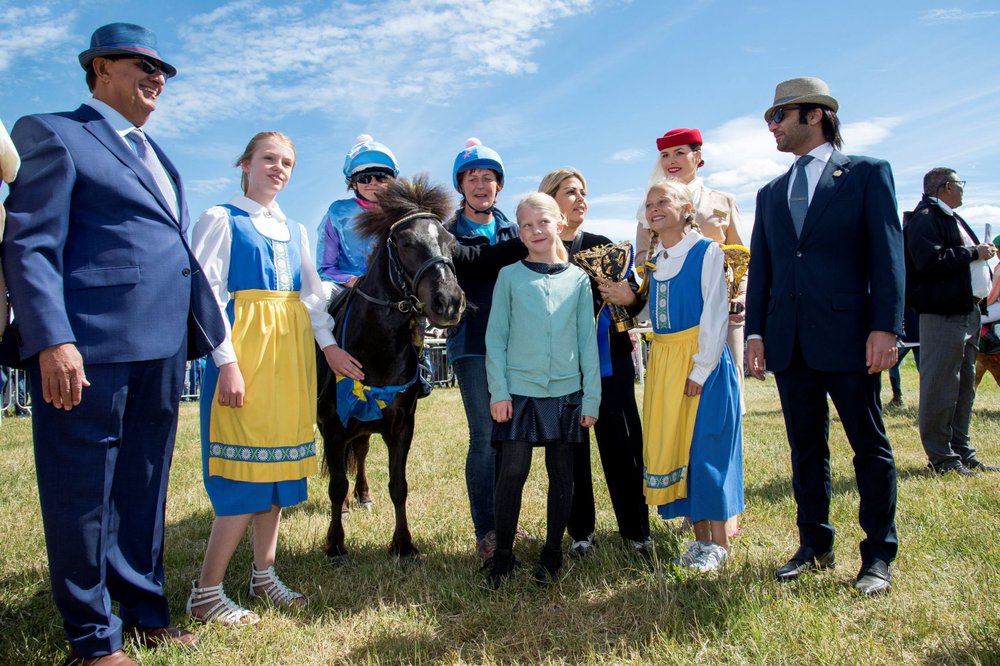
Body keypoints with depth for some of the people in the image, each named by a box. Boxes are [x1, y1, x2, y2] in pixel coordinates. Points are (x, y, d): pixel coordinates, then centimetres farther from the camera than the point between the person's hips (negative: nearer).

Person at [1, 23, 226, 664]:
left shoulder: (155, 155, 22)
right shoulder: (55, 134, 0)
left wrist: (203, 330, 14)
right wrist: (53, 340, -20)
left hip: (162, 347, 8)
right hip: (89, 346, -7)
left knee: (145, 485, 16)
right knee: (84, 490, 5)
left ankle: (144, 609, 32)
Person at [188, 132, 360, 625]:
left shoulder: (294, 231, 18)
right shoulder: (221, 219, 0)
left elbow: (312, 294, 18)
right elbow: (208, 293, -9)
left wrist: (327, 344, 4)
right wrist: (227, 361, -17)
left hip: (292, 352, 6)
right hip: (245, 348, -6)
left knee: (279, 463, 8)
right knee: (246, 465, -9)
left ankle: (263, 574, 20)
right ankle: (206, 592, 3)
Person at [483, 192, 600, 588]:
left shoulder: (577, 279, 5)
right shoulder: (509, 276, 2)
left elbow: (588, 341, 6)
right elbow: (496, 337, 2)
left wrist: (591, 397, 2)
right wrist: (498, 391, -6)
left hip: (565, 392, 2)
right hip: (519, 391, -1)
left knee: (562, 474, 9)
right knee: (512, 471, -2)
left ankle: (552, 552, 25)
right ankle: (502, 556, 13)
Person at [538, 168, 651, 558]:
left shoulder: (602, 245, 12)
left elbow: (633, 293, 10)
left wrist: (629, 297, -12)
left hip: (610, 360, 3)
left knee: (622, 443, 3)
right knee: (571, 447, 4)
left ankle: (636, 530, 14)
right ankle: (580, 531, 18)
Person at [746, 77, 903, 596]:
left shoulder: (868, 174, 3)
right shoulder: (771, 193, 17)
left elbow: (887, 254, -5)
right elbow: (760, 268, 14)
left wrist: (885, 327, -14)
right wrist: (755, 332, 5)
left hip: (847, 336, -5)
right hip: (790, 341, 5)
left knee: (870, 447, 4)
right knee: (805, 448, 11)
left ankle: (878, 554, 16)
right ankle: (815, 546, 24)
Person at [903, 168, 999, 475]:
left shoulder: (952, 219, 23)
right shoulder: (924, 219, -10)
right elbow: (931, 261, -24)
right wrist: (973, 253, -14)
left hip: (969, 312, 11)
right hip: (943, 314, -11)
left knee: (964, 387, 15)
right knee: (941, 388, -6)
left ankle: (962, 452, 25)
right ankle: (941, 458, 2)